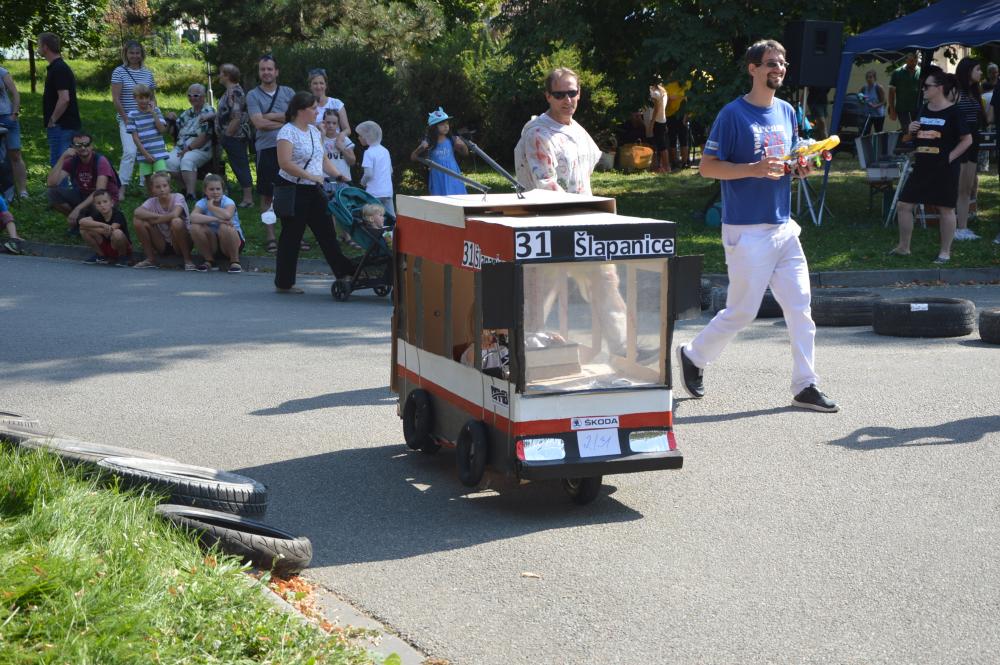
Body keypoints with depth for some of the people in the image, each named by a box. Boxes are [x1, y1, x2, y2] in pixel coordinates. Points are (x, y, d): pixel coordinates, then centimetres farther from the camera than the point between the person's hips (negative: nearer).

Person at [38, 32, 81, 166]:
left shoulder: (59, 69, -16)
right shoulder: (59, 67, 16)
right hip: (65, 125, 10)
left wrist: (52, 121, -17)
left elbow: (64, 99, -25)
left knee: (58, 164, -8)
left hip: (60, 125, -10)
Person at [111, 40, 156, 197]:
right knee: (130, 152, -18)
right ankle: (121, 187, -11)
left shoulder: (147, 73, 12)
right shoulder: (119, 72, -2)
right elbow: (116, 99, -6)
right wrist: (126, 119, -10)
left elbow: (152, 98, 17)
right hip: (127, 119, -5)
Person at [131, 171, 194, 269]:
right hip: (163, 245, 4)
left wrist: (153, 220, -20)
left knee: (176, 221, -35)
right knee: (137, 220, -11)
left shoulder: (178, 197, -12)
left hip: (181, 243, -4)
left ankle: (187, 260, -16)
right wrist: (158, 216, -29)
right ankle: (151, 259, 1)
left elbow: (174, 215, -33)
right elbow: (137, 212, -21)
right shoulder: (152, 201, -1)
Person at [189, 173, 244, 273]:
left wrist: (211, 206, -21)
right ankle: (208, 260, -5)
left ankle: (235, 261, -15)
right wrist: (216, 219, -38)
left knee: (224, 227, -35)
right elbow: (193, 217, -30)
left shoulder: (228, 202, -13)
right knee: (195, 227, -23)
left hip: (234, 240, -3)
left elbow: (227, 215, -39)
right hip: (212, 243, 3)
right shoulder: (202, 203, -6)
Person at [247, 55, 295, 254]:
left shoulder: (288, 92, 11)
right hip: (267, 148, -2)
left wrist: (271, 116, -7)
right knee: (267, 196, 2)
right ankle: (271, 238, 8)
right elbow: (259, 123, -8)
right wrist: (285, 121, -4)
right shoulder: (253, 95, 3)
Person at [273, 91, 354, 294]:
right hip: (293, 191, -8)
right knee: (291, 236, 0)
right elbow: (284, 163, -24)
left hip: (314, 190, 8)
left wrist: (338, 176, 5)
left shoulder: (314, 131, 13)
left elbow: (323, 159, 19)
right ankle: (283, 283, 10)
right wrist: (310, 176, -24)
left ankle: (344, 273, 10)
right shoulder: (287, 132, -14)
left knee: (327, 232, 6)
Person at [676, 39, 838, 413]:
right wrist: (753, 169, -23)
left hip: (784, 227, 7)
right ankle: (693, 355, 22)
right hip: (747, 231, -7)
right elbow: (707, 166, -11)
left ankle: (805, 386, 9)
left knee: (800, 307, 4)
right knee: (742, 311, -1)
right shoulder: (733, 114, -10)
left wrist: (799, 167, 1)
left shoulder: (787, 112, 12)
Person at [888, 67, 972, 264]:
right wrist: (910, 129, 2)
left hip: (944, 168, -7)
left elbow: (967, 139, -7)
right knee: (904, 205, 4)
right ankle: (903, 247, 17)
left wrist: (951, 156, -13)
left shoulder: (953, 113, -9)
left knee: (945, 209, 3)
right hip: (922, 166, 7)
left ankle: (945, 252, 14)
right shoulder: (924, 111, 10)